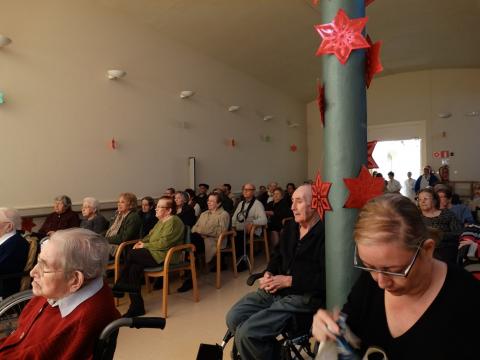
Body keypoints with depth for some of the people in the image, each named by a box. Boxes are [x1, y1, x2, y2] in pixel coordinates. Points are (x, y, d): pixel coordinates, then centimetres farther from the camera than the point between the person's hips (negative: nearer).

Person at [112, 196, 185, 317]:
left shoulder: (173, 222, -13)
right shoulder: (161, 221, 19)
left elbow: (163, 243, -21)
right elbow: (150, 235, 24)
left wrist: (145, 246, -11)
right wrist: (142, 242, 4)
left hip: (164, 257, -9)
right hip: (155, 253, 9)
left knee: (131, 254, -16)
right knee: (134, 269, -15)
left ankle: (120, 287, 3)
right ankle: (137, 307, -12)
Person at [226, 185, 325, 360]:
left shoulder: (325, 234, -15)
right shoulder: (290, 227, 12)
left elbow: (327, 278, -22)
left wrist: (289, 281, -17)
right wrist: (269, 273, 3)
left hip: (304, 296, -8)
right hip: (277, 289, 8)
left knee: (247, 332, -19)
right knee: (234, 318, -5)